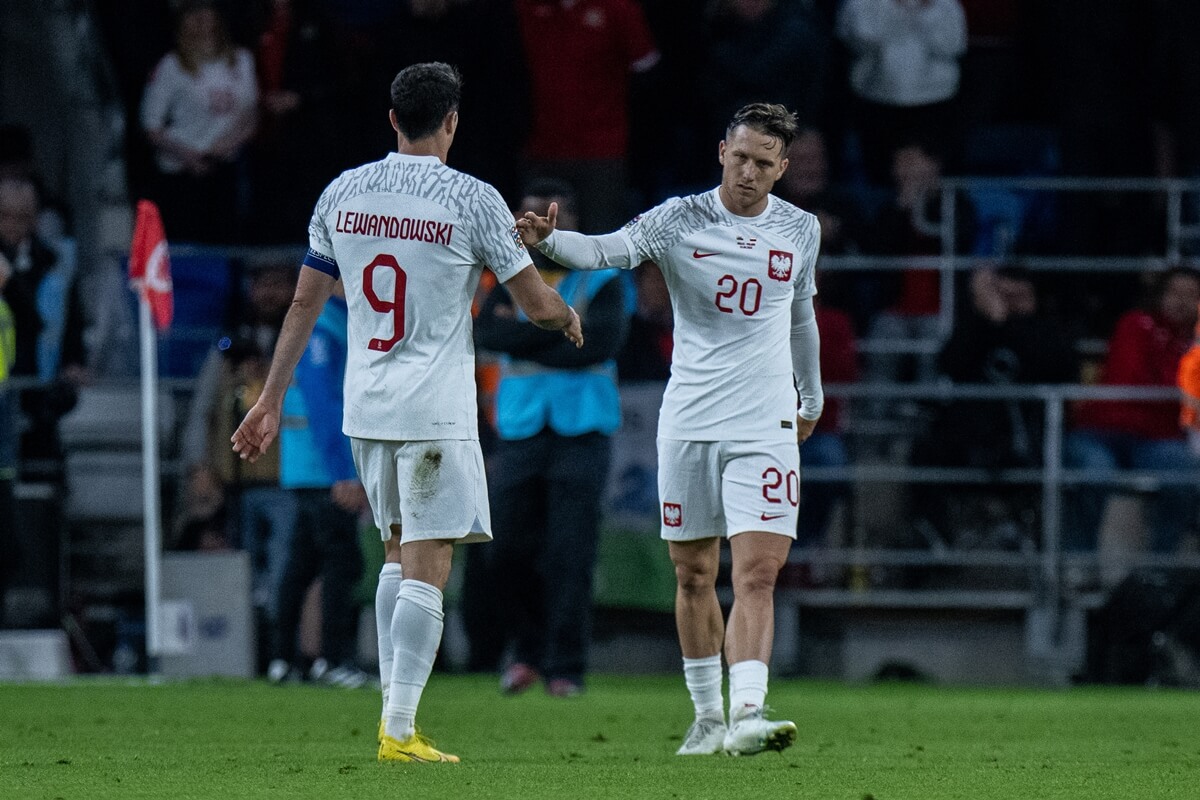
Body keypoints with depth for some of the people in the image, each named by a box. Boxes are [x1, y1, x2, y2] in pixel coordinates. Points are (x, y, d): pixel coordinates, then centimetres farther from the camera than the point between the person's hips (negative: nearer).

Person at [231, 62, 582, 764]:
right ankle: (400, 732, -11)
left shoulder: (343, 193, 5)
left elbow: (304, 305, 11)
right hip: (436, 411, -5)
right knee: (427, 568, -5)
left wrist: (272, 402, 18)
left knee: (399, 552, 20)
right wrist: (569, 318, 21)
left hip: (365, 408, 5)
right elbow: (537, 304, -3)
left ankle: (393, 705, 18)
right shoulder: (472, 200, -9)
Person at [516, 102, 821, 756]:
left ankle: (746, 715, -23)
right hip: (688, 424, 0)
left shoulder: (800, 230, 6)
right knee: (693, 575, 7)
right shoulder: (680, 220, -2)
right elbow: (609, 250, -19)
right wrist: (550, 239, -39)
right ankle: (707, 717, 19)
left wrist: (812, 398, 34)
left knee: (757, 574, -13)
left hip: (765, 427, 0)